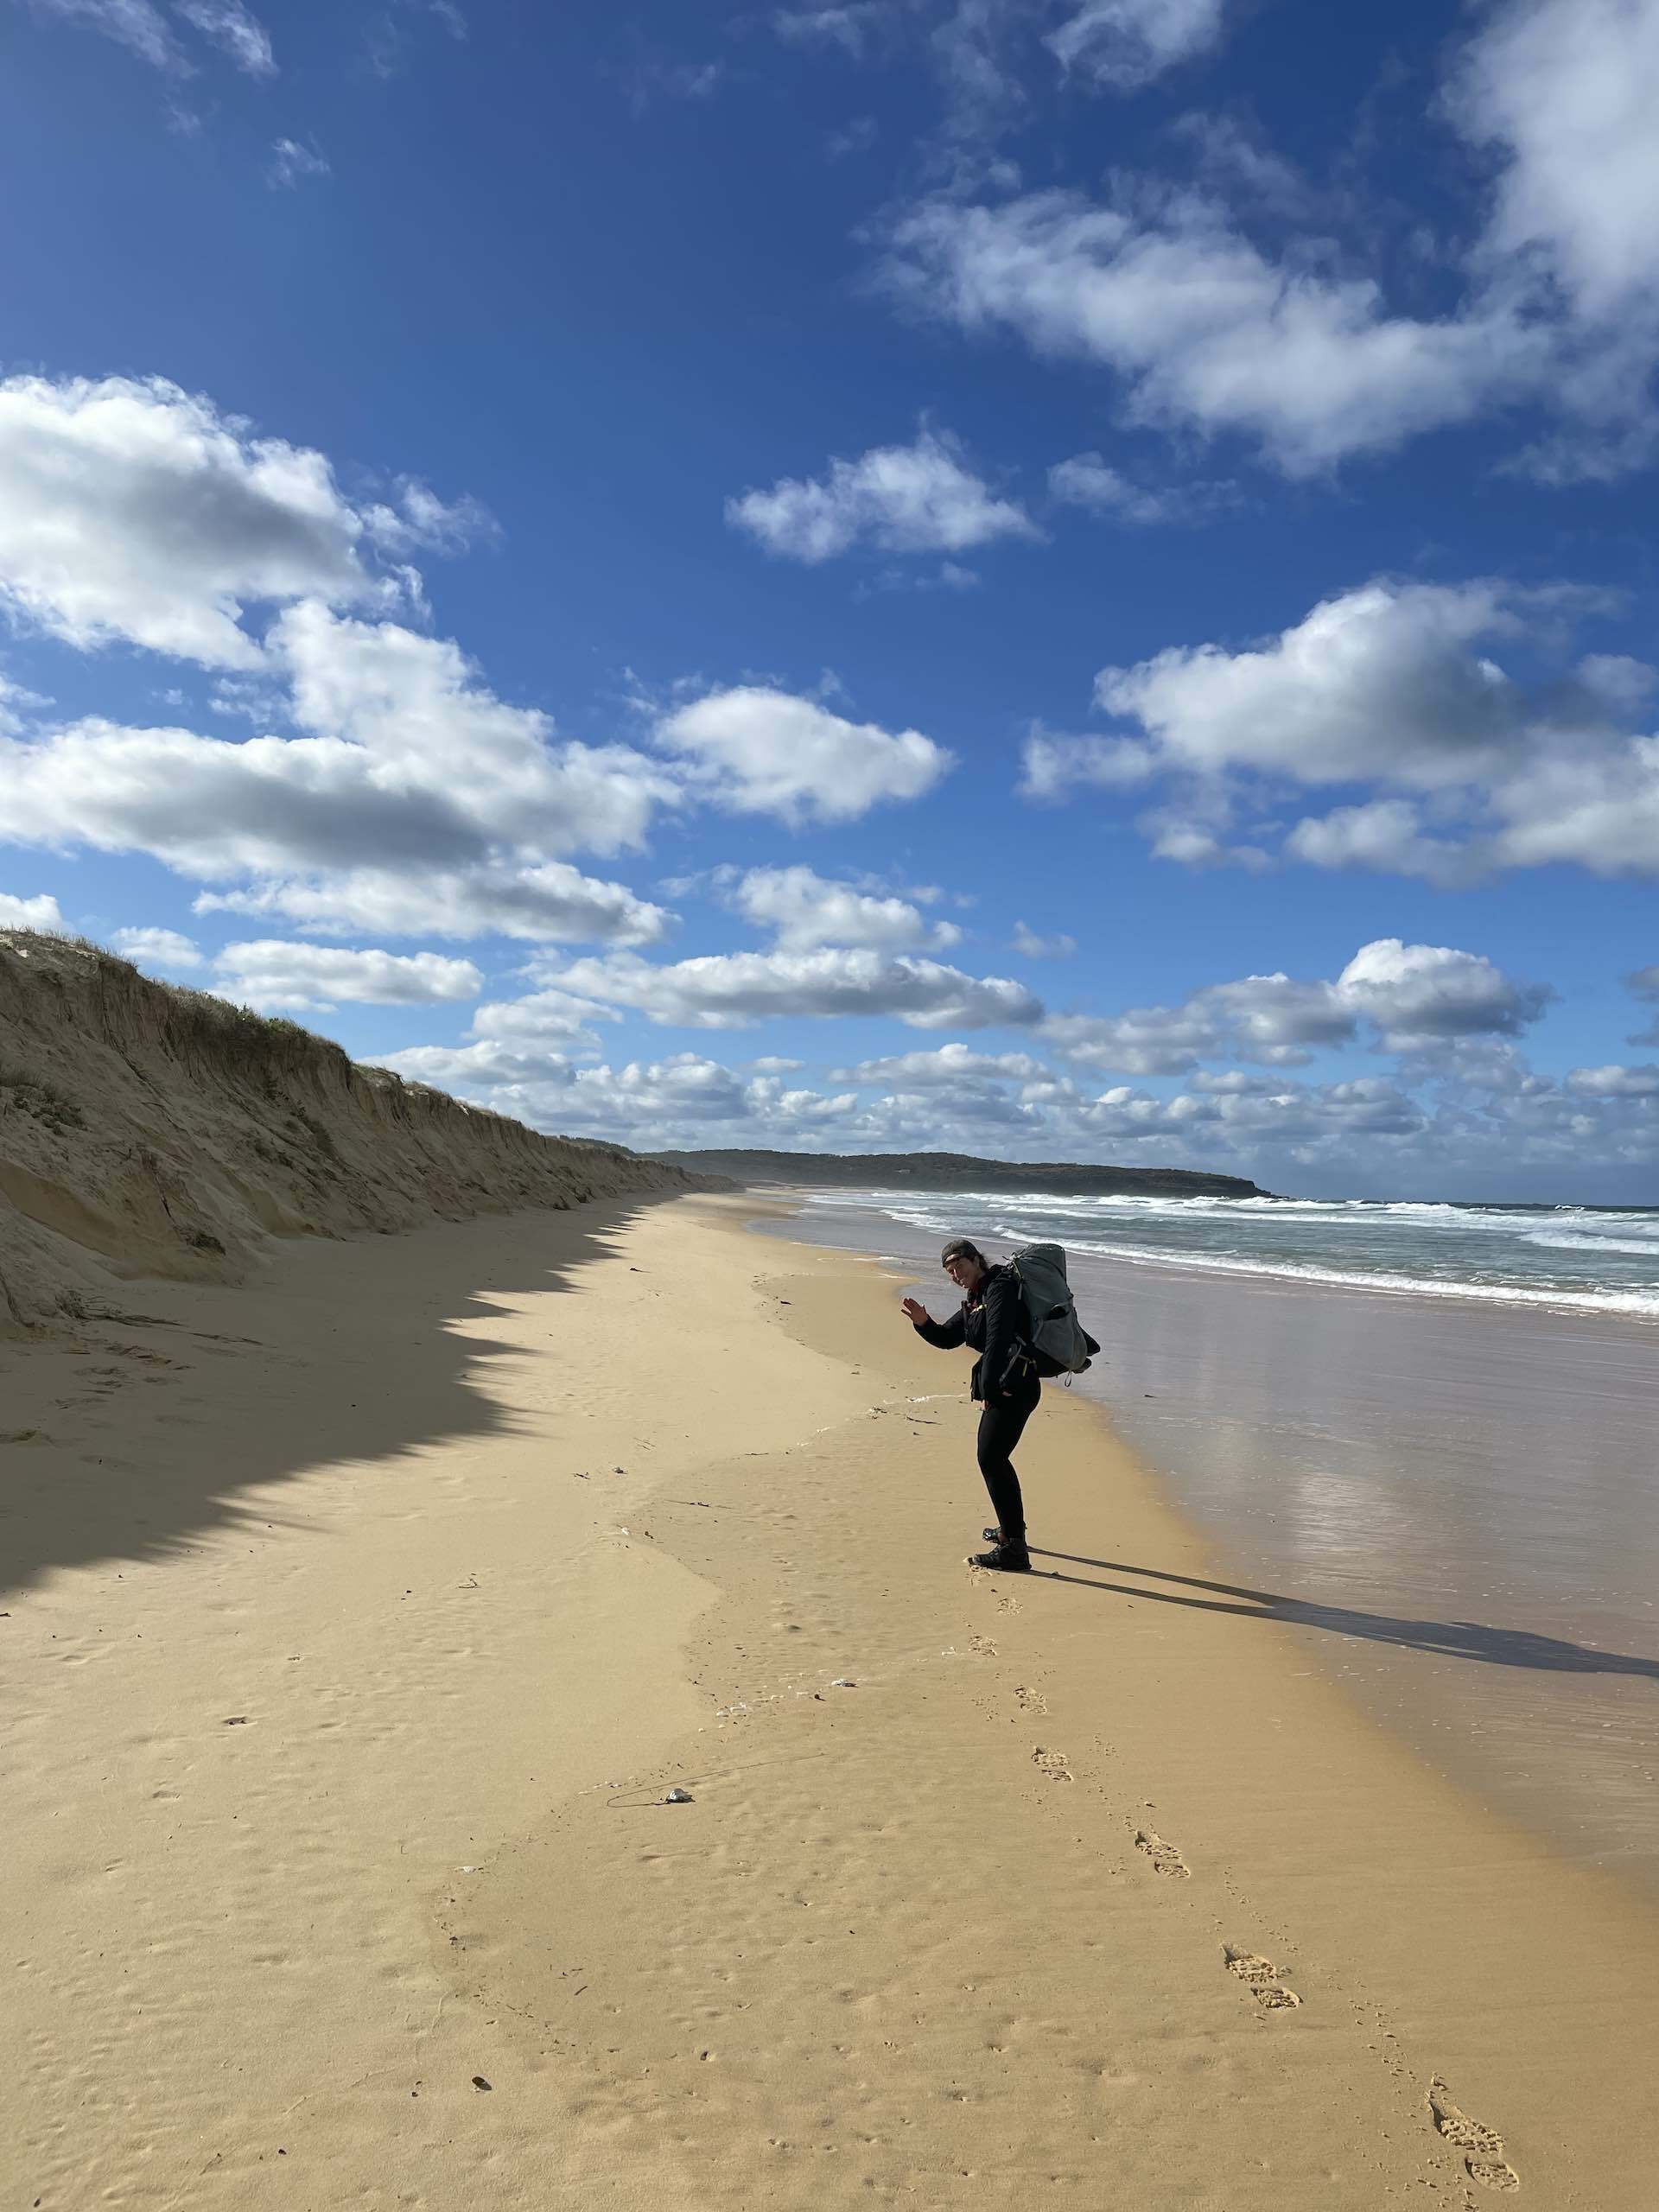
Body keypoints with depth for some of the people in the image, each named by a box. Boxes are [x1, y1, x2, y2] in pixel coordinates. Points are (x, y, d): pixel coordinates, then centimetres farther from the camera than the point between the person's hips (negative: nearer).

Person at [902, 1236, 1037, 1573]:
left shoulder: (1000, 1288, -12)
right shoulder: (975, 1300, 20)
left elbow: (997, 1339, -23)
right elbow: (947, 1339, 23)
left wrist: (988, 1388, -27)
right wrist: (923, 1323, 3)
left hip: (1014, 1386, -11)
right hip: (1002, 1387, 11)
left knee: (991, 1460, -14)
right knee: (994, 1457, 23)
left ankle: (1014, 1551, -15)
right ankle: (1011, 1529, 40)